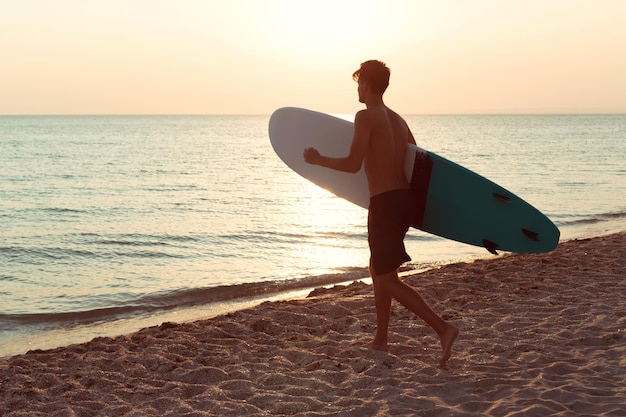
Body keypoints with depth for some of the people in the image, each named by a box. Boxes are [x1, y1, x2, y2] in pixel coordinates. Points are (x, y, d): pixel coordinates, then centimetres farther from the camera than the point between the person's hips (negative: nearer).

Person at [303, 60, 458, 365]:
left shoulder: (366, 116, -9)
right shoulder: (398, 120, 16)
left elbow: (353, 164, -17)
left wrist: (318, 160, -3)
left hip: (384, 202, -9)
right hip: (405, 198, 9)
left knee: (388, 280, -2)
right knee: (378, 269, 20)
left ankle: (443, 328, -13)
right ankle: (380, 340, 25)